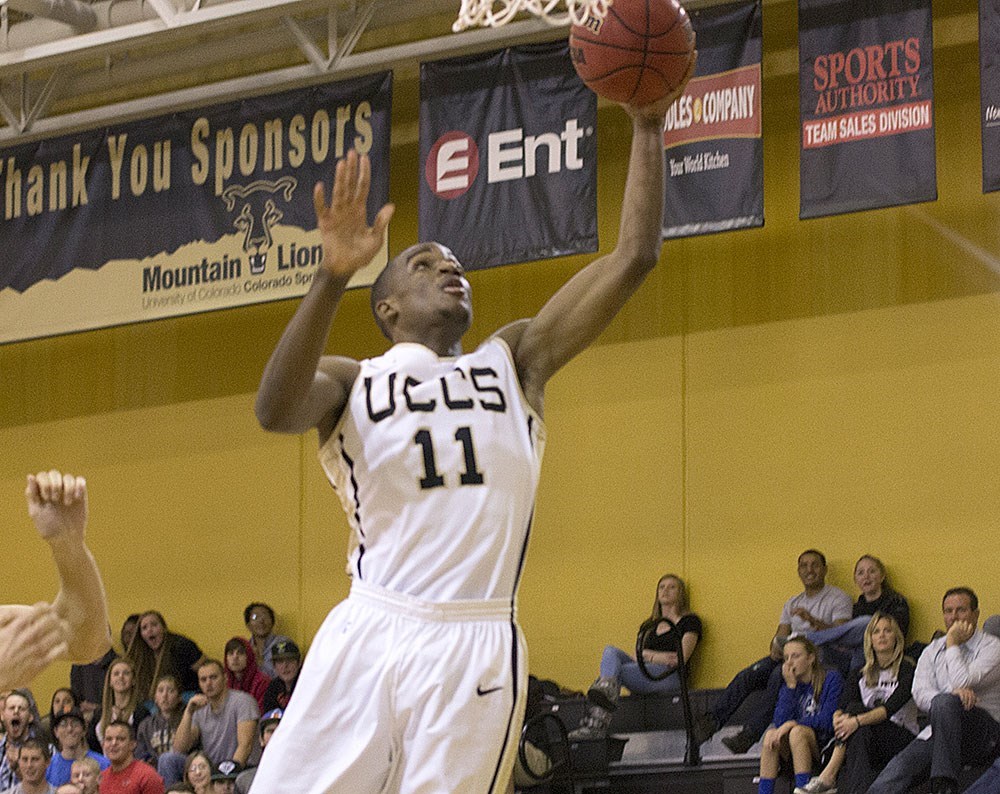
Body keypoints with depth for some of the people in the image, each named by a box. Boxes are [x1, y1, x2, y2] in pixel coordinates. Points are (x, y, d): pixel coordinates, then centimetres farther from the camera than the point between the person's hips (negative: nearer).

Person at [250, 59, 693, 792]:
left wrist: (649, 127, 5)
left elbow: (634, 257, 12)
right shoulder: (352, 383, 11)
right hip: (368, 638, -1)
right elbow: (275, 410, -14)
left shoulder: (514, 363, 18)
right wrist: (335, 274, -22)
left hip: (476, 648, 2)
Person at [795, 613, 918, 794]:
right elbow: (841, 707, 1)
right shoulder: (859, 675, 15)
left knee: (856, 708, -29)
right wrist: (839, 718, -25)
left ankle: (829, 775, -37)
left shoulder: (906, 670, 0)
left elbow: (891, 707, -16)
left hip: (901, 738, -4)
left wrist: (857, 720, -32)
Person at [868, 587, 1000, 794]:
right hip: (937, 733, 4)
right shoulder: (933, 651, 18)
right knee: (902, 764, -26)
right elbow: (920, 694, 2)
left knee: (945, 702, -36)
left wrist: (952, 644, -2)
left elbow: (963, 683, -14)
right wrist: (953, 693, -19)